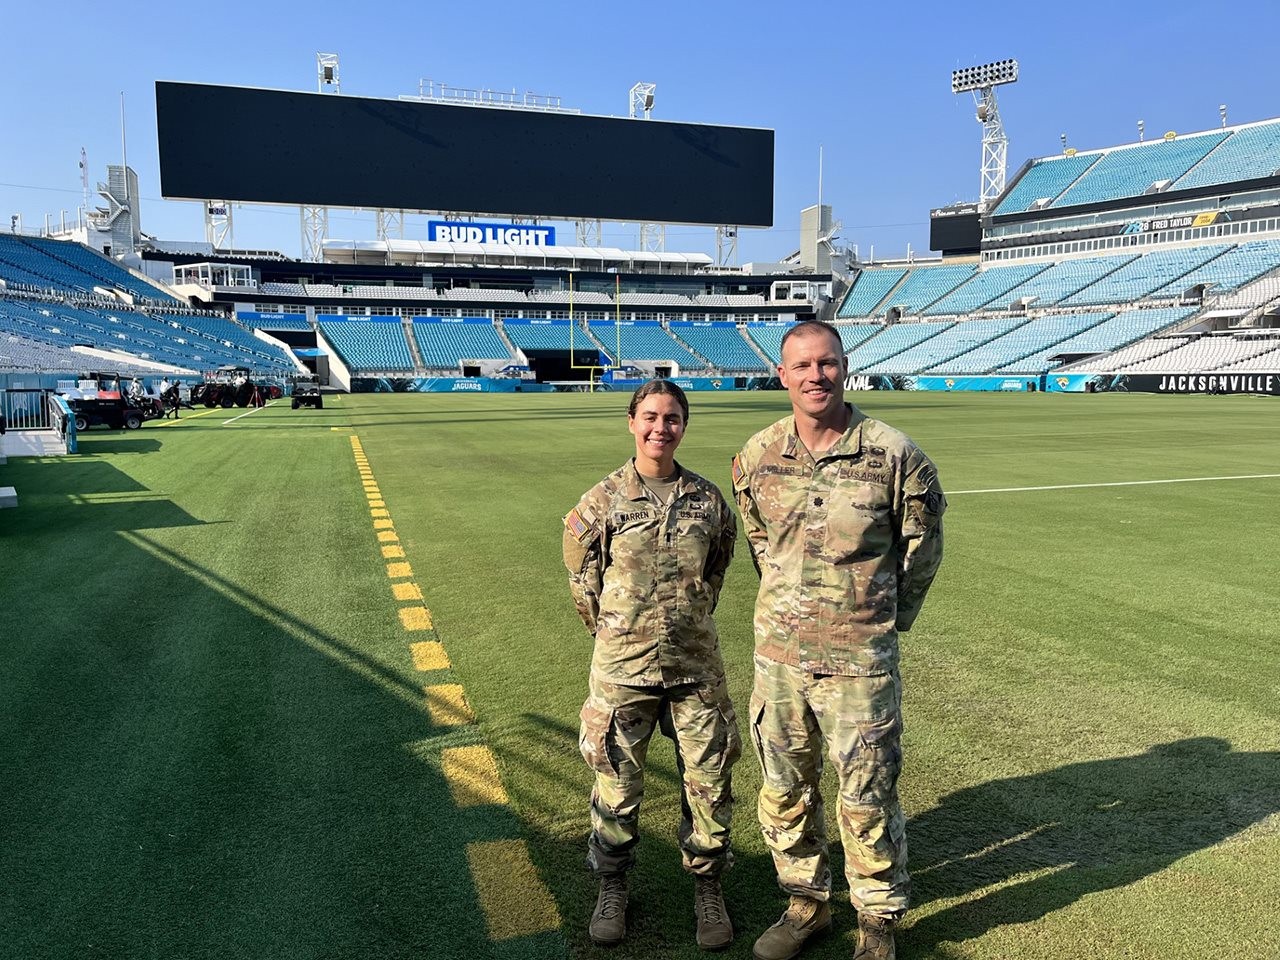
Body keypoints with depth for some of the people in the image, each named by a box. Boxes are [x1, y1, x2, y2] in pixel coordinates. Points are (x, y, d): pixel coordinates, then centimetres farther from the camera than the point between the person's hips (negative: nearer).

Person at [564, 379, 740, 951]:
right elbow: (583, 579, 4)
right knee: (617, 783, 11)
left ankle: (707, 886, 31)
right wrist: (616, 632, 7)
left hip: (696, 664, 2)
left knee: (709, 780, 9)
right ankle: (612, 887, 33)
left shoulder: (707, 499, 0)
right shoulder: (603, 500, -5)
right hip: (622, 667, -1)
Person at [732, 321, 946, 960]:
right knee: (783, 791, 17)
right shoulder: (757, 457, -1)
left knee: (867, 798, 9)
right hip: (777, 655, 4)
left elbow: (921, 548, 2)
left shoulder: (895, 456, -12)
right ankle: (807, 903, 40)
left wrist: (886, 620, 10)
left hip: (860, 662, -4)